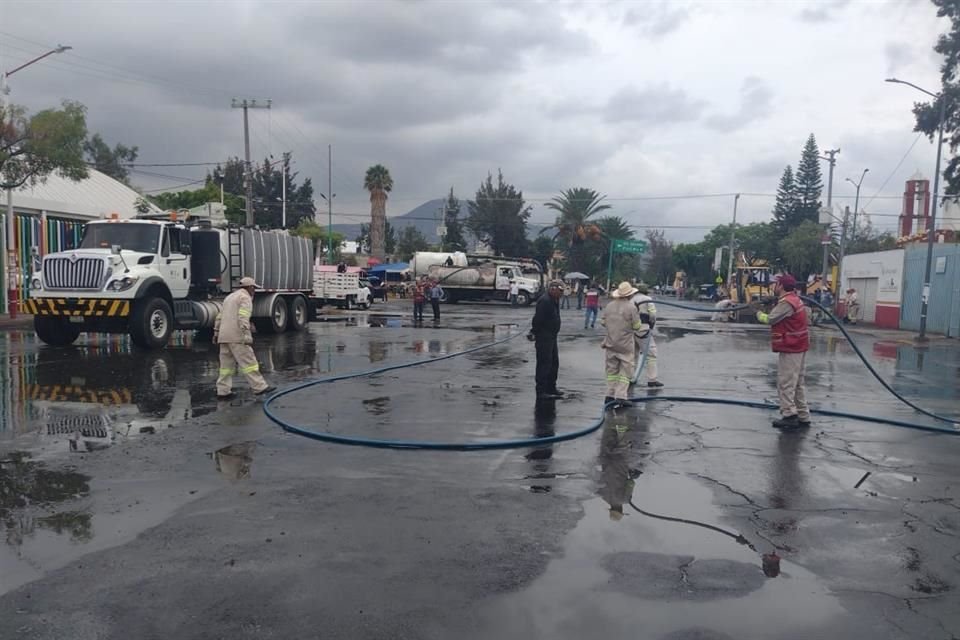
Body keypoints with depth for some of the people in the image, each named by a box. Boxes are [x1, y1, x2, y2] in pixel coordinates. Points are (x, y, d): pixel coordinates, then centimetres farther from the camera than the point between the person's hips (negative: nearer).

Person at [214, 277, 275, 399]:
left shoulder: (230, 297, 23)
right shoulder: (245, 298, -5)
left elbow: (220, 317, 23)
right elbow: (243, 318, -18)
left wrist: (216, 333, 26)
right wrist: (247, 335, -23)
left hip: (224, 337, 9)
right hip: (236, 336, -9)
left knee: (227, 364, 10)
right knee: (248, 362, -7)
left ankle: (223, 391, 9)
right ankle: (259, 387, -7)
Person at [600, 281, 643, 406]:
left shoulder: (609, 305, 1)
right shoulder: (631, 307, -14)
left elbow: (603, 322, 9)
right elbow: (637, 326, -10)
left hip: (611, 343, 5)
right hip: (626, 344, -5)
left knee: (611, 370, 14)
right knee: (626, 371, 3)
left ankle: (610, 395, 15)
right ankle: (621, 396, -4)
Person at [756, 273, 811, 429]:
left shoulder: (786, 302, -18)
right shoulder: (794, 299, 16)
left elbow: (770, 319, -17)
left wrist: (759, 314, 1)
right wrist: (766, 312, 1)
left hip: (790, 348, -10)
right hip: (798, 347, 11)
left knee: (785, 384, -6)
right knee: (797, 383, 15)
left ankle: (789, 416, -4)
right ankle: (802, 416, 20)